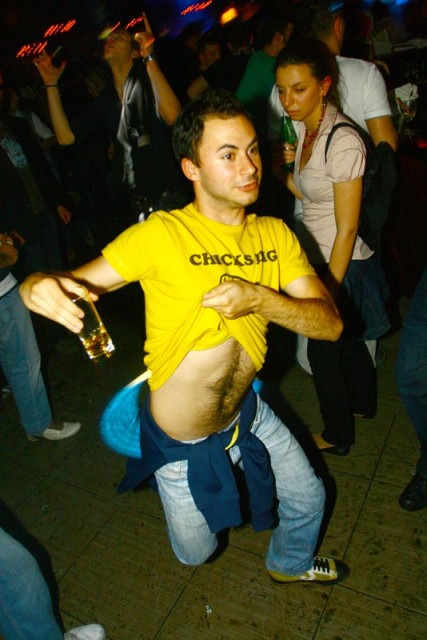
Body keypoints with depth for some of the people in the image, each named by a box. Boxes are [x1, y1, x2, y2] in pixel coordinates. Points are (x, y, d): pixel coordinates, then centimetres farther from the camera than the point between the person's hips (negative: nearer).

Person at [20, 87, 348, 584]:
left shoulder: (275, 235, -8)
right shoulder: (161, 235, -23)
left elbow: (330, 323, -13)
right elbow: (76, 281, -22)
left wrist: (261, 299, -32)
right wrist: (42, 286, -46)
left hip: (246, 412, 4)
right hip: (182, 440, -4)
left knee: (309, 499, 23)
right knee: (196, 552, 19)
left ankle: (291, 563, 58)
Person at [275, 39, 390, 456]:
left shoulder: (343, 142, -24)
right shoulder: (305, 129, 1)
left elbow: (346, 230, -22)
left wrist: (329, 293, -19)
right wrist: (282, 169, -9)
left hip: (342, 265, -8)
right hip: (318, 258, 8)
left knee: (323, 351, 9)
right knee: (347, 338, 26)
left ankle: (337, 436, 33)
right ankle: (363, 402, 51)